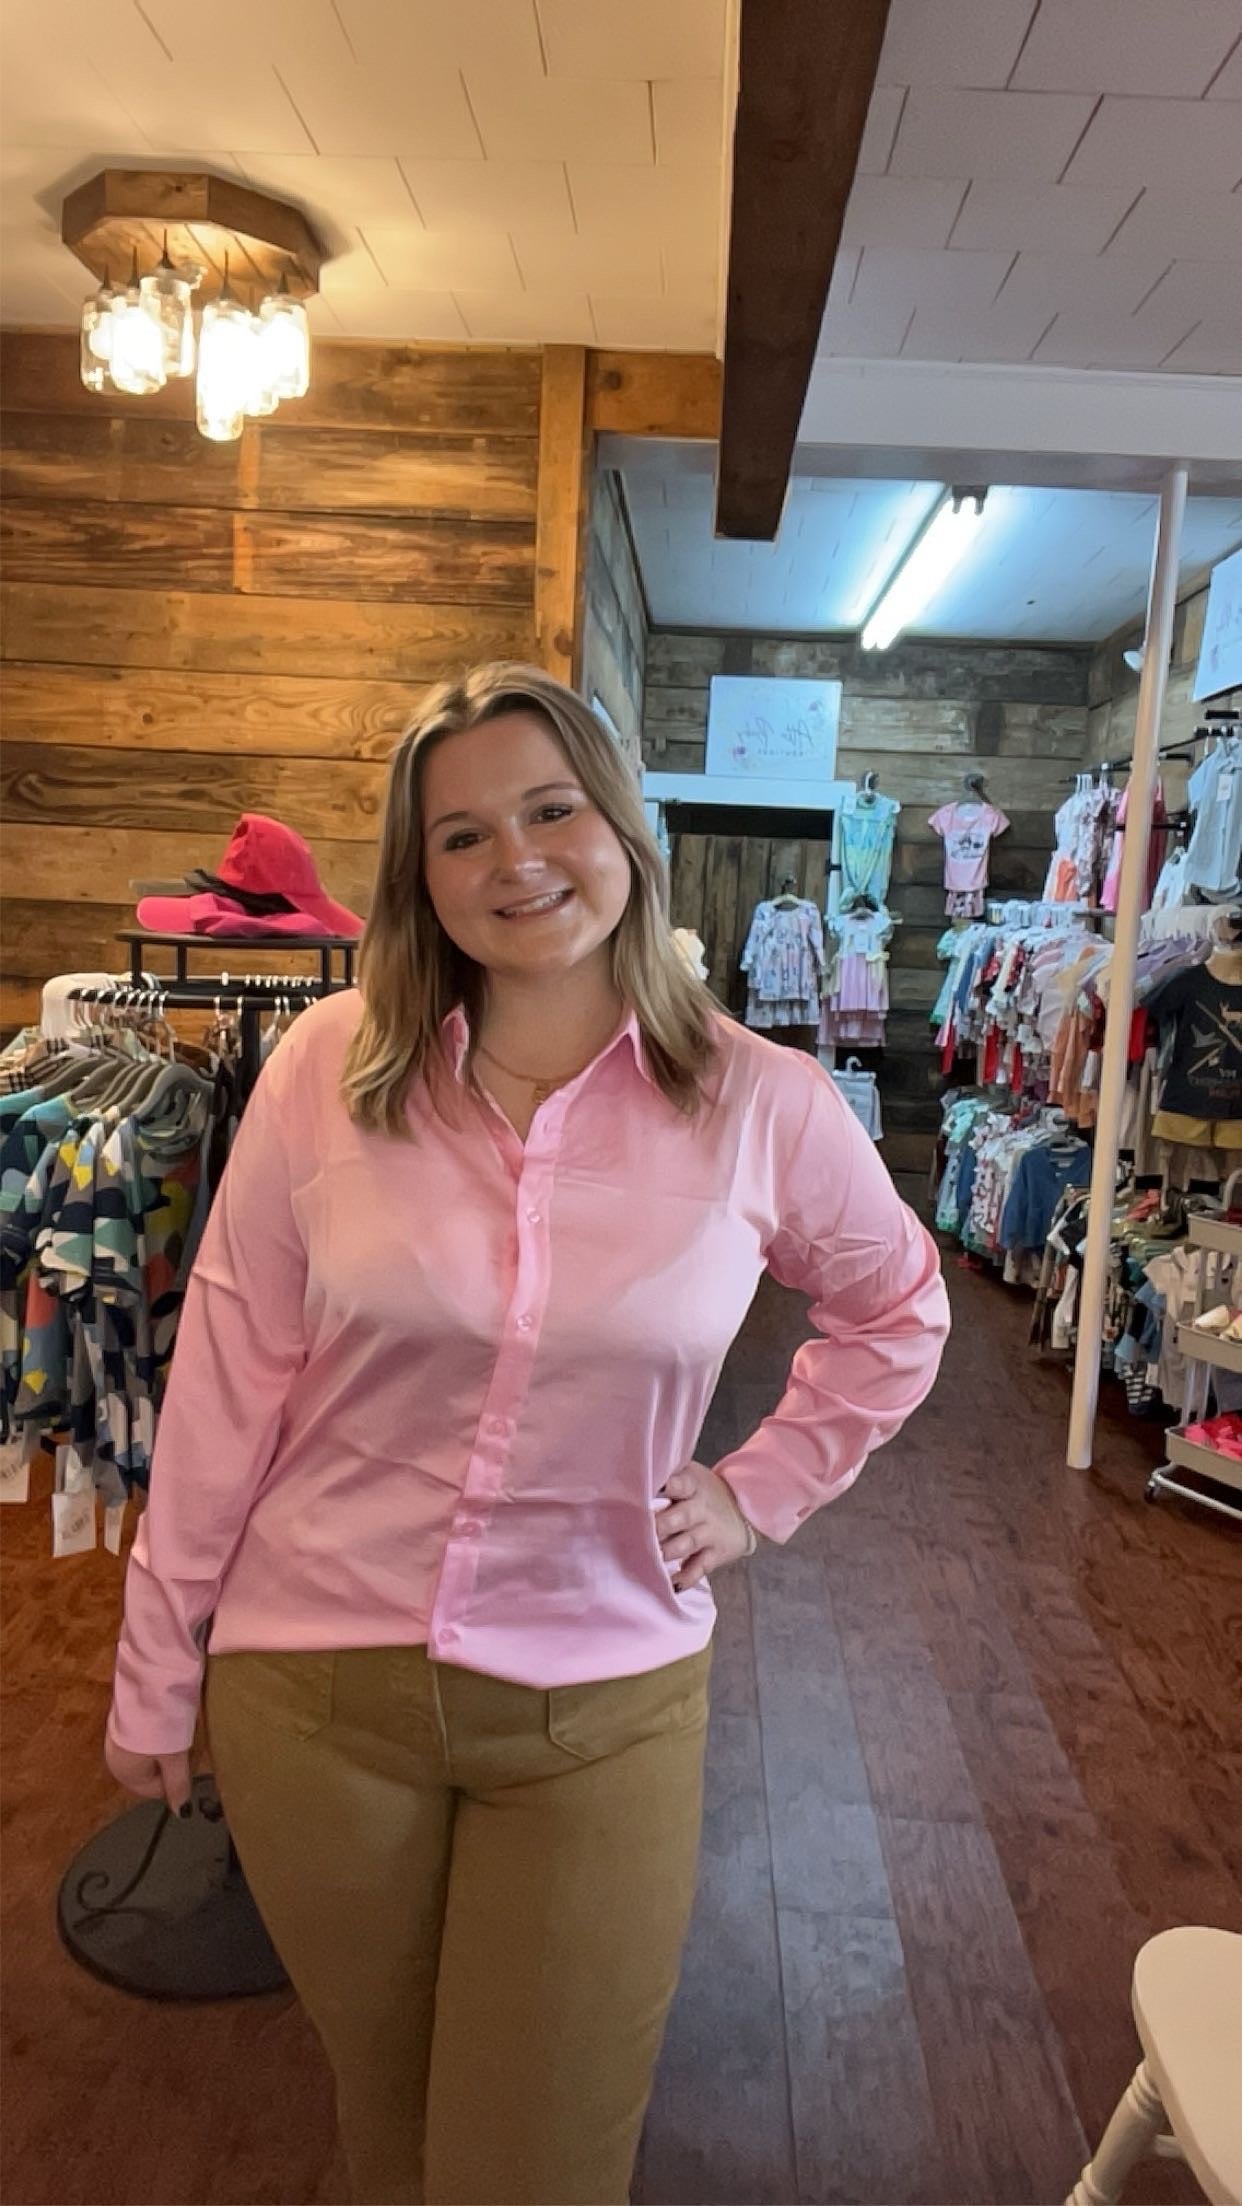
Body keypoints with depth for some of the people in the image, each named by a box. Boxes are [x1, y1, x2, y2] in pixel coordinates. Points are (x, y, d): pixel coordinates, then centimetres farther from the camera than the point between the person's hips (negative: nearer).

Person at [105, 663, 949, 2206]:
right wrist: (156, 1669, 2)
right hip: (313, 1678, 1)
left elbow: (896, 1313, 9)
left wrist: (761, 1490, 0)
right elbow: (227, 1379, -4)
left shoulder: (763, 1104, -10)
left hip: (604, 1708, 0)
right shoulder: (329, 1067, -10)